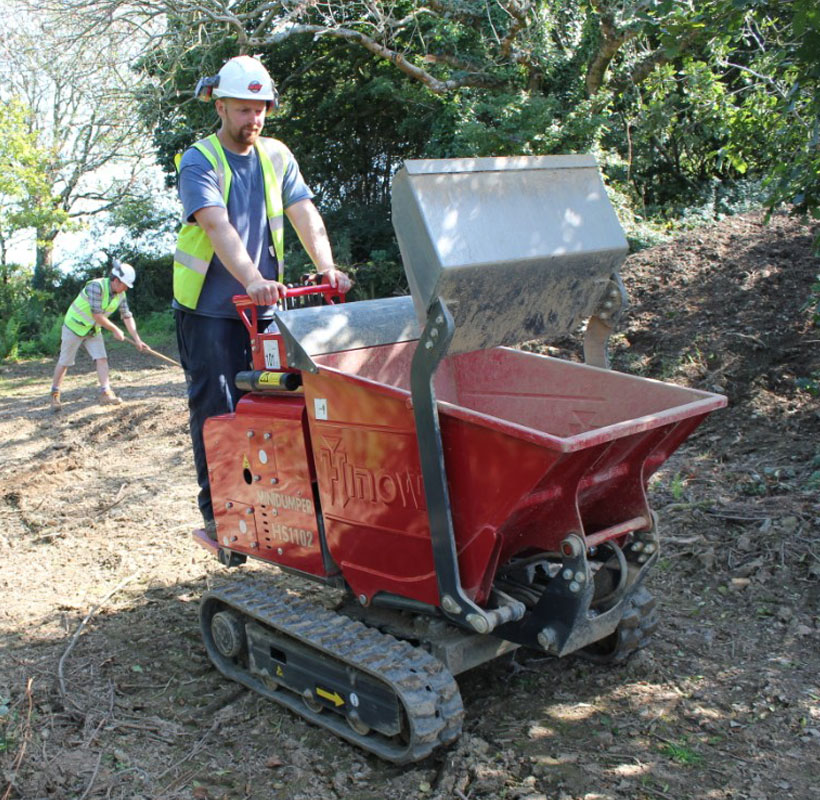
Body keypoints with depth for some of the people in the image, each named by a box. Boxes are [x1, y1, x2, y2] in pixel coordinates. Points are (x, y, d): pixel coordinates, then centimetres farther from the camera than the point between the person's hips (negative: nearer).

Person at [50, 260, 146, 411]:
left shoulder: (120, 295, -6)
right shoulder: (96, 286, -29)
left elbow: (127, 317, -6)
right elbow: (97, 315, -29)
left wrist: (137, 339, -12)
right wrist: (115, 330, -21)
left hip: (93, 330, 6)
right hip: (74, 326, -6)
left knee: (102, 358, -7)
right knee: (64, 362, 2)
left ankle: (105, 393, -7)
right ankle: (54, 394, 15)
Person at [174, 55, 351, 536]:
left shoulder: (276, 156, 9)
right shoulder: (199, 161, -7)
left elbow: (304, 213, -2)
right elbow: (218, 227, -22)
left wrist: (327, 266, -19)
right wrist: (252, 279, -38)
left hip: (264, 306, 4)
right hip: (209, 307, -4)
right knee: (217, 410, -3)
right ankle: (217, 511, 7)